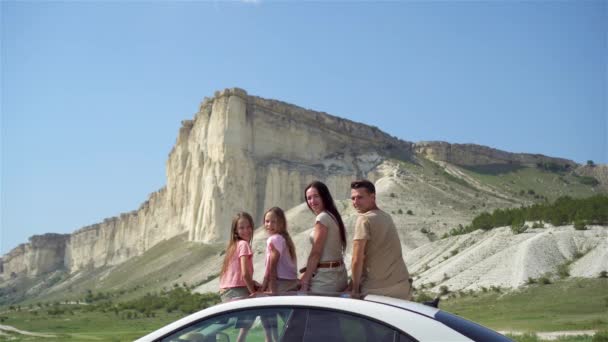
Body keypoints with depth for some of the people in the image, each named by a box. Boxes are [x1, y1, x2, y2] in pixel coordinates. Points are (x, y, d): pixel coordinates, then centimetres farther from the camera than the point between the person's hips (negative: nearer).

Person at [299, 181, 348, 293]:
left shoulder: (322, 217, -12)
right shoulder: (333, 216, 14)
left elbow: (315, 253, -15)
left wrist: (305, 281, -13)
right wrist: (306, 274, 14)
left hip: (324, 278, -9)